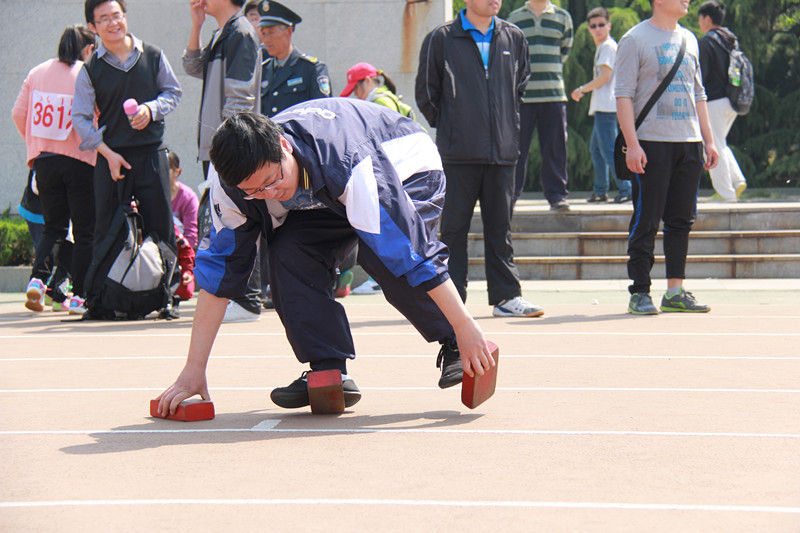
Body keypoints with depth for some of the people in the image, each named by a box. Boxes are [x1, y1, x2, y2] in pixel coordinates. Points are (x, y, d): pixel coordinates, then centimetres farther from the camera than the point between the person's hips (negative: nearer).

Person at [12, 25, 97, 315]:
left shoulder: (37, 73, 7)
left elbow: (18, 113, 8)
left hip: (43, 160, 5)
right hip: (79, 160, -4)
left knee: (53, 226, 16)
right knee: (84, 231, 5)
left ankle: (37, 278, -5)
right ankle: (79, 296, 2)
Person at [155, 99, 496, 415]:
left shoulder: (348, 163, -44)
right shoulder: (234, 185, -26)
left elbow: (411, 248, -42)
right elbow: (217, 270, -19)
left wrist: (464, 327, -39)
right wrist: (193, 370, -21)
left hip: (410, 170, -5)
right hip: (323, 197, 5)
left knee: (392, 249, -34)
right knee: (288, 253, -23)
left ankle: (453, 346, -13)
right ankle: (330, 373, -15)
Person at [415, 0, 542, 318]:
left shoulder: (514, 38, 9)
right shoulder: (441, 39, -1)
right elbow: (425, 92, 6)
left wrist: (509, 127, 14)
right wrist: (448, 127, 5)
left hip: (503, 151, 3)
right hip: (459, 152, -3)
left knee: (501, 226, 8)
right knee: (454, 227, 1)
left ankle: (507, 295, 13)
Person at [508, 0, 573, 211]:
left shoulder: (563, 17, 10)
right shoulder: (515, 18, 8)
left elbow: (564, 52, 17)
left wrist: (547, 73, 13)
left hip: (554, 93, 1)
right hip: (522, 94, -1)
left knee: (555, 147, 0)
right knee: (516, 146, -1)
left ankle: (556, 195, 6)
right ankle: (510, 193, 8)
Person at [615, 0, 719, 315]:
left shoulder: (689, 40, 17)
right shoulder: (634, 40, -3)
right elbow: (624, 95, -8)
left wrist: (708, 140, 15)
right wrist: (632, 144, -16)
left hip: (689, 142, 6)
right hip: (651, 143, -6)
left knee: (681, 219, 7)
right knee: (646, 221, -4)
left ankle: (675, 291, 13)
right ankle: (639, 292, 1)